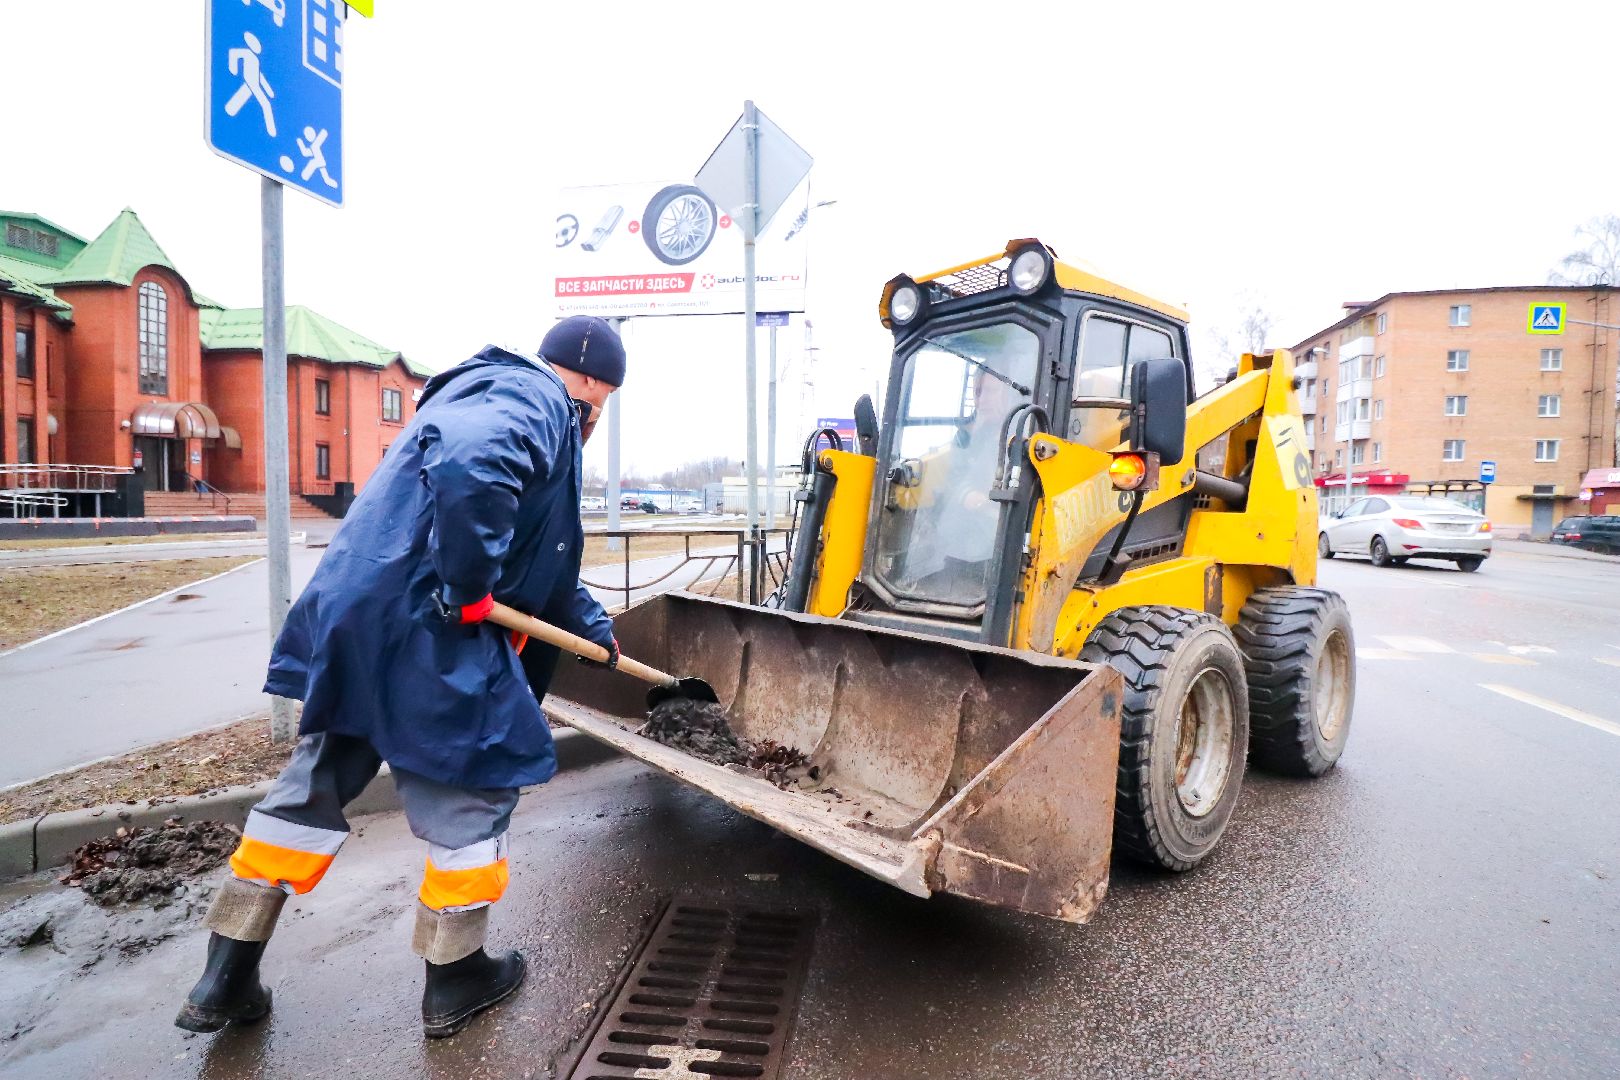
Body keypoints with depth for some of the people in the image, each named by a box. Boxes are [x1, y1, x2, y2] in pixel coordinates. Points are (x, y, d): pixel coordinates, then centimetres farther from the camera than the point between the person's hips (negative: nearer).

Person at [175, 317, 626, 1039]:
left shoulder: (503, 394, 23)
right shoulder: (534, 399, -10)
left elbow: (538, 557, 28)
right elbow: (468, 468, -36)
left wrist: (591, 624, 32)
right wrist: (466, 589, -22)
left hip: (354, 620, 10)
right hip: (423, 633, -10)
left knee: (315, 783, 19)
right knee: (472, 790, 7)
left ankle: (226, 978, 32)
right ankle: (454, 980, 25)